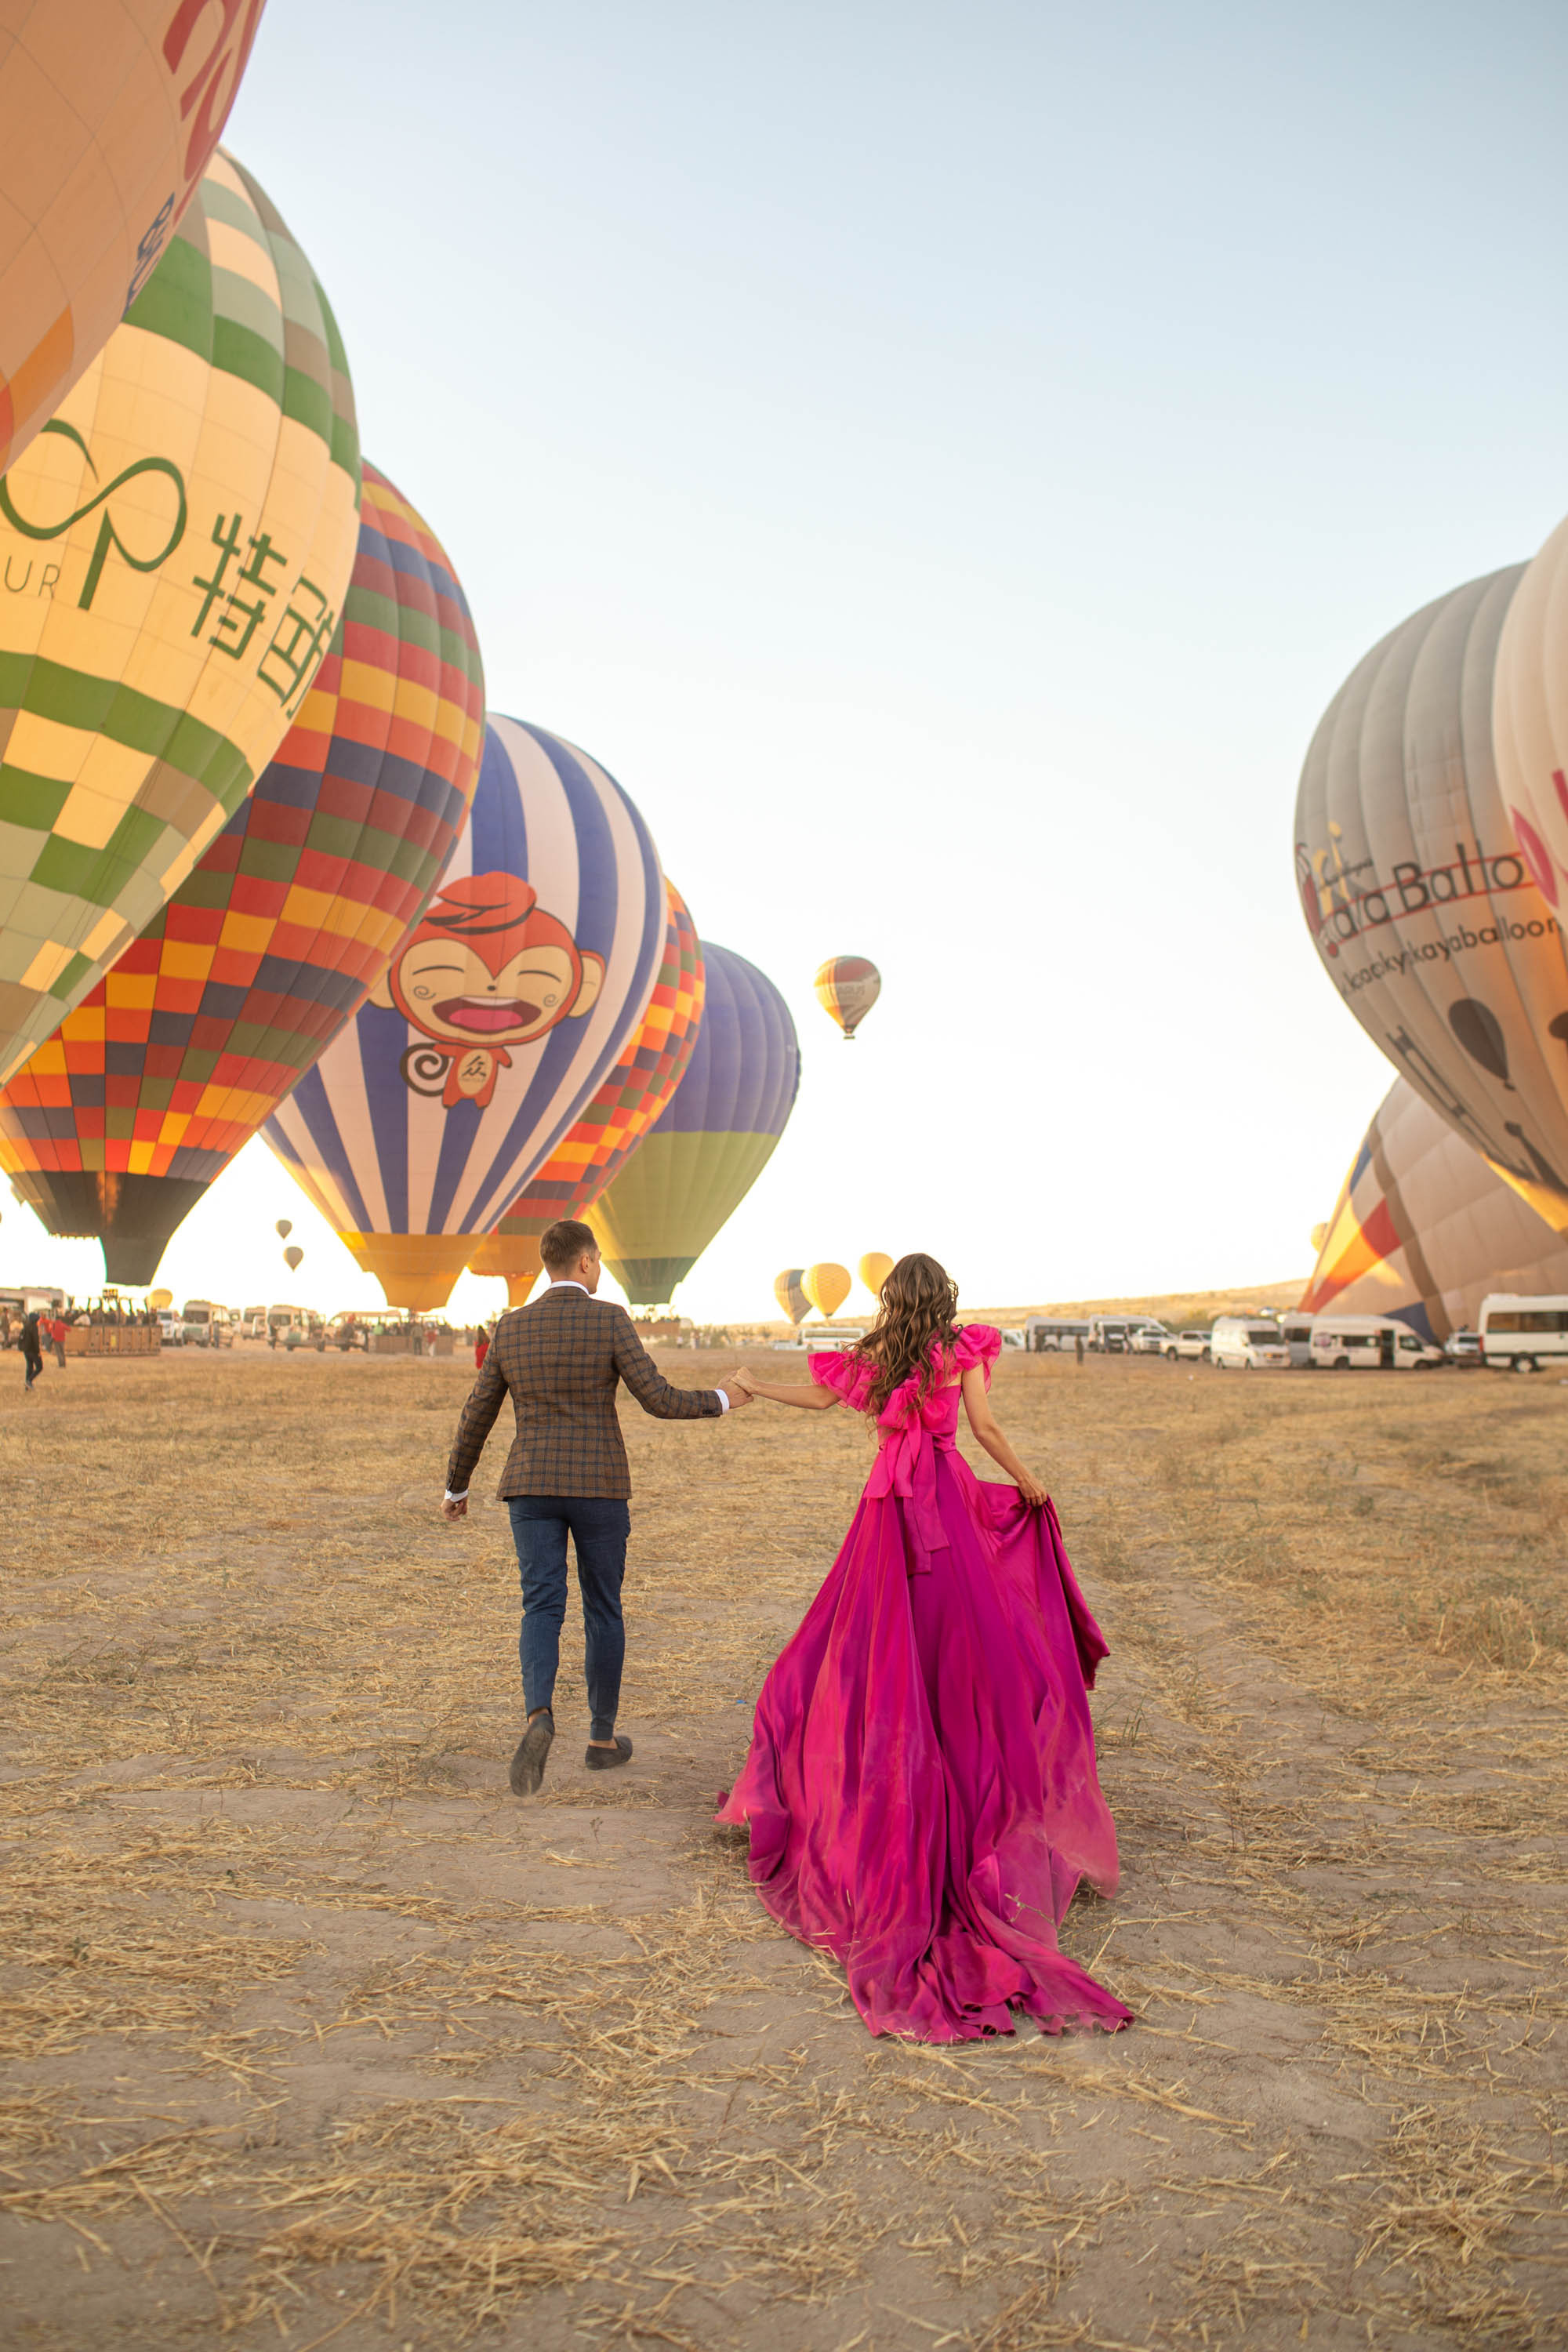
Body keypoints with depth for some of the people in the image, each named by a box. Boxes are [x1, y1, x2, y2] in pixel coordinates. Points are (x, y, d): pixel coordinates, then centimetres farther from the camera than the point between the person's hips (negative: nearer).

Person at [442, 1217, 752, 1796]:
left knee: (542, 1611, -1)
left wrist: (456, 1486, 20)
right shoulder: (609, 1321, -10)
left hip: (533, 1488, 2)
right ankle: (602, 1737, 21)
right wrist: (719, 1401, 7)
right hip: (597, 1488, -2)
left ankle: (538, 1717, -27)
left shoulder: (512, 1327, 2)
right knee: (603, 1608, 13)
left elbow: (477, 1415, 6)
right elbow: (659, 1401, -12)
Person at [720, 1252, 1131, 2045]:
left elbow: (820, 1395, 17)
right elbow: (984, 1425, -9)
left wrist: (755, 1387, 32)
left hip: (891, 1504, 3)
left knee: (885, 1637, 9)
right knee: (968, 1633, 2)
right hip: (949, 1500, -2)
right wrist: (1027, 1483, 4)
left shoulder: (878, 1355, 6)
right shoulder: (960, 1349, -1)